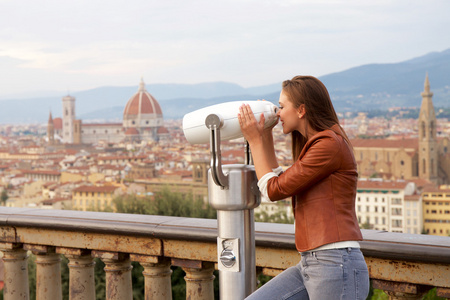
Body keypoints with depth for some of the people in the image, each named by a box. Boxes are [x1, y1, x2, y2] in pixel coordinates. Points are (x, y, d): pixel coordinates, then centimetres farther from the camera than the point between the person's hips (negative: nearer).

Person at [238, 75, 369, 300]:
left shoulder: (330, 145, -11)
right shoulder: (312, 145, 18)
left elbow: (274, 189, -9)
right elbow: (279, 181, 26)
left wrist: (255, 141, 2)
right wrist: (266, 138, 23)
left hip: (336, 264, -9)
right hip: (309, 264, 9)